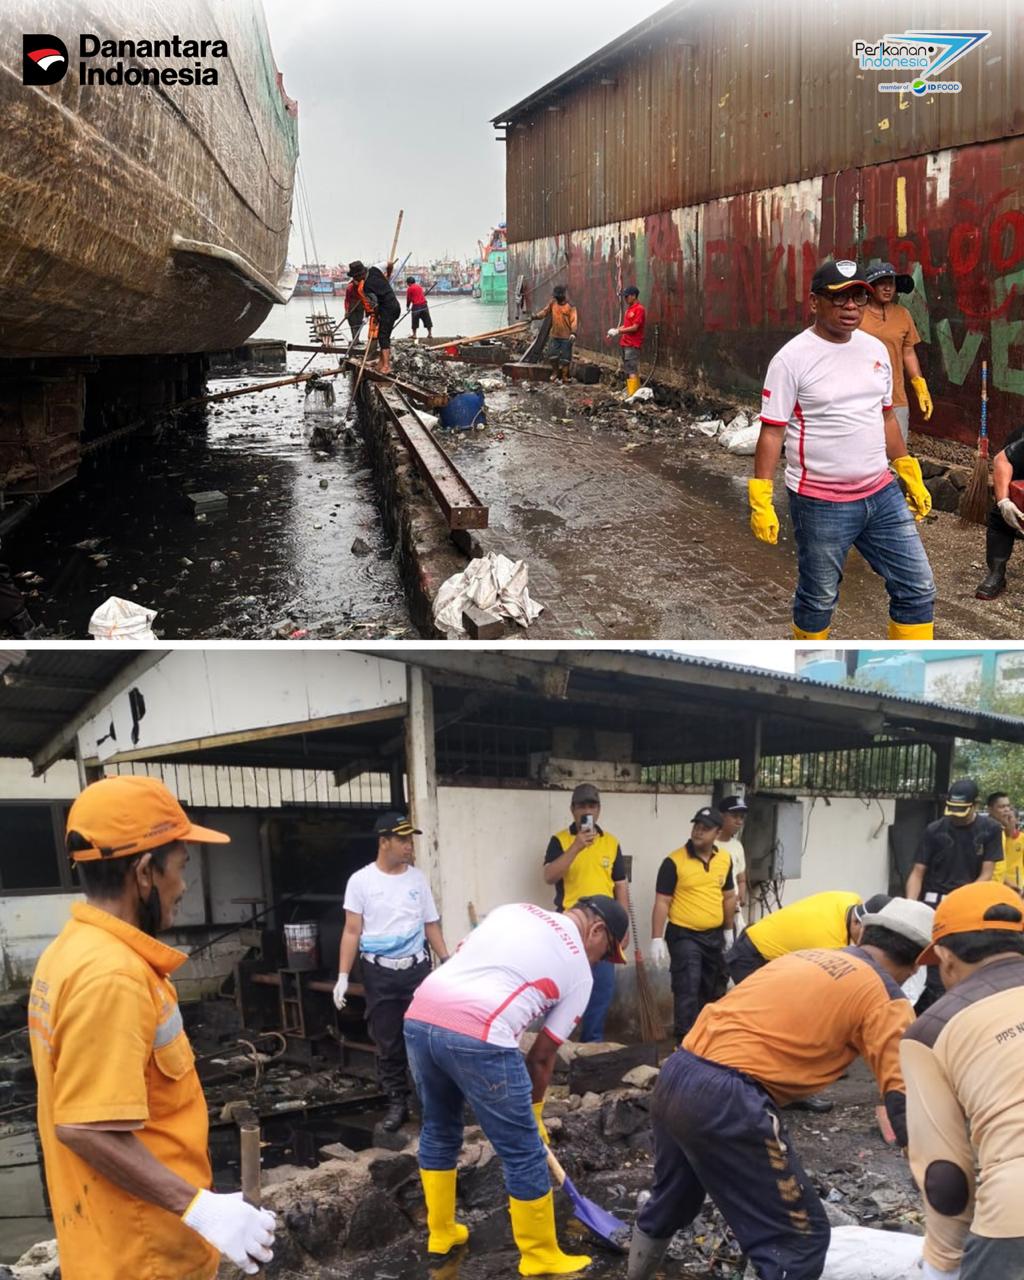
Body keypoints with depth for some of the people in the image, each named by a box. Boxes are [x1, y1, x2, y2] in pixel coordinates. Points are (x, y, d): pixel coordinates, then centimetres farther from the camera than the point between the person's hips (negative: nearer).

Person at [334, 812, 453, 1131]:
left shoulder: (418, 878, 4)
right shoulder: (361, 881, -4)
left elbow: (431, 925, 10)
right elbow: (352, 931, -3)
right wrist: (343, 976, -7)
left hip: (417, 969, 1)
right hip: (379, 973, -1)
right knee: (388, 1043, 5)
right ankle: (397, 1103, 16)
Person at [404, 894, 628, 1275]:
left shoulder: (515, 909, 24)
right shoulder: (578, 972, 11)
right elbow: (542, 1054, 13)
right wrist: (533, 1112, 28)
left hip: (420, 1016, 7)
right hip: (477, 1036, -6)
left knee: (438, 1130, 28)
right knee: (524, 1153, 10)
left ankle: (441, 1233, 41)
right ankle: (541, 1258, 22)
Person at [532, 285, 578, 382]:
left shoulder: (570, 306, -11)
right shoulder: (553, 303, 5)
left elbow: (574, 320, -17)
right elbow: (545, 311, 13)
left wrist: (573, 332, -30)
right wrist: (535, 317, -2)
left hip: (566, 337, -5)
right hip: (555, 336, 5)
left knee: (565, 358, -2)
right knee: (553, 357, 5)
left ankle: (565, 376, 7)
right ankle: (557, 373, 22)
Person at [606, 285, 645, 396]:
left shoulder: (639, 309, -13)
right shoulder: (629, 308, 15)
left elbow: (634, 328, -18)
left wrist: (618, 331, -15)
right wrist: (616, 330, 2)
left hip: (633, 345, -9)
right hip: (625, 343, 9)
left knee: (631, 370, -11)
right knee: (627, 369, 12)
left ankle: (632, 394, -13)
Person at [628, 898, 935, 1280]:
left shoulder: (805, 957, 21)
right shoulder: (884, 997, -1)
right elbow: (905, 1100, -7)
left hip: (674, 1076, 8)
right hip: (727, 1100, -8)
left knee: (670, 1199, 32)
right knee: (800, 1239, 2)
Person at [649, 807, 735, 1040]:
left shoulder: (725, 860, 3)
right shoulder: (674, 861, -12)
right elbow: (662, 902, -12)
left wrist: (729, 930, 16)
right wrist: (656, 939, -16)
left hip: (714, 936, 6)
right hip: (684, 935, -5)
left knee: (709, 992, 17)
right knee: (687, 990, -12)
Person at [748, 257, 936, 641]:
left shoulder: (875, 349, 7)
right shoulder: (792, 358, -12)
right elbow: (772, 432, -12)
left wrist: (911, 476, 20)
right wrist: (760, 501, -16)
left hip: (882, 494, 6)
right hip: (821, 504, -6)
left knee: (917, 589, 7)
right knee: (818, 598, 9)